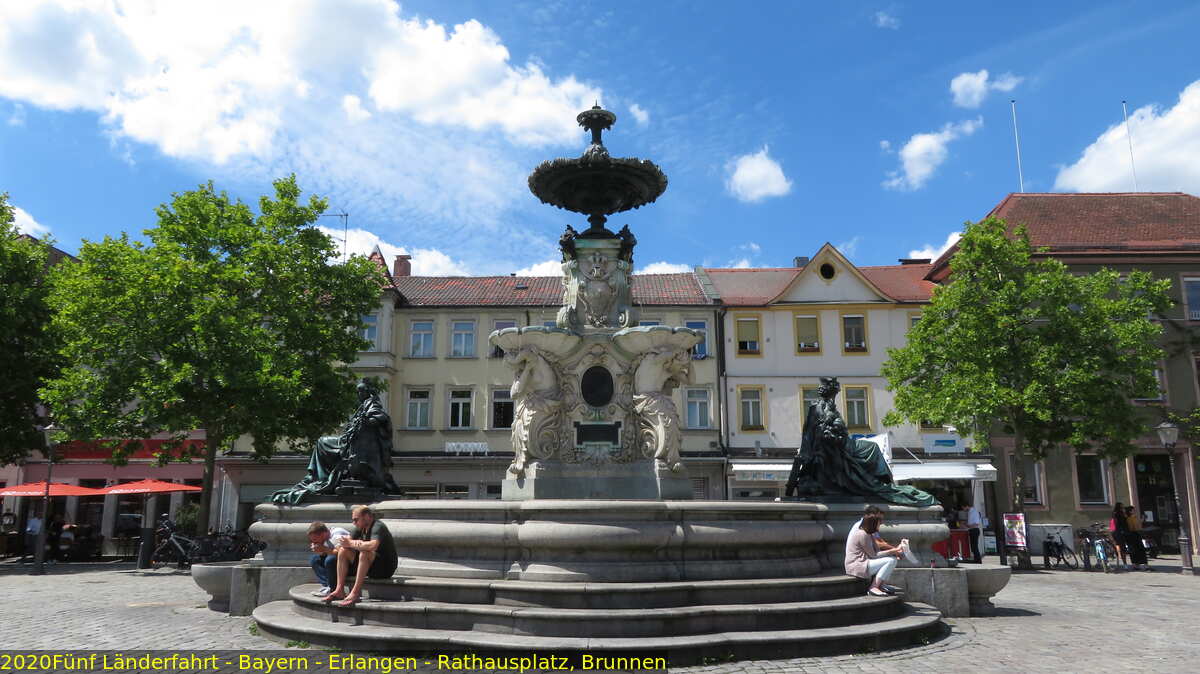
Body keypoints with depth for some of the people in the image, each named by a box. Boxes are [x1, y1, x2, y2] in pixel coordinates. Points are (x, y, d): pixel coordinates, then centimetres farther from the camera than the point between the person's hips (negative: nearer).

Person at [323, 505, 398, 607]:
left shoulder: (378, 527, -17)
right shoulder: (362, 529, 8)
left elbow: (373, 545, -36)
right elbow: (345, 544, 5)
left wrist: (352, 544, -22)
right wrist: (355, 543, -17)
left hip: (386, 568, -9)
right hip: (371, 568, 9)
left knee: (364, 553, -35)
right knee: (343, 551, -1)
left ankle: (355, 593, -34)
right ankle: (339, 590, -8)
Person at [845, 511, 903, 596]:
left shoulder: (869, 534, 13)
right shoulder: (862, 534, -18)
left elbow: (875, 551, 11)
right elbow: (873, 555, -16)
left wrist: (893, 551, -1)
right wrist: (891, 552, -11)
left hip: (863, 562, 10)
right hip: (857, 566, -10)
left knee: (894, 558, 9)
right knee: (891, 560, -20)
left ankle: (880, 584, 5)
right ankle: (873, 588, -16)